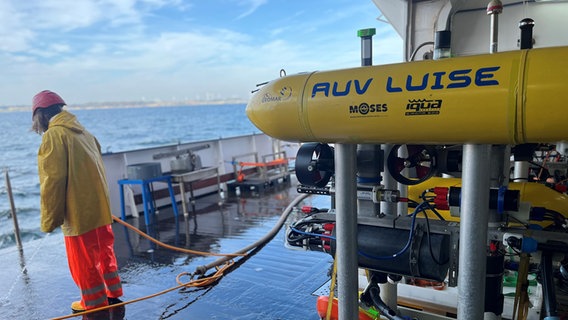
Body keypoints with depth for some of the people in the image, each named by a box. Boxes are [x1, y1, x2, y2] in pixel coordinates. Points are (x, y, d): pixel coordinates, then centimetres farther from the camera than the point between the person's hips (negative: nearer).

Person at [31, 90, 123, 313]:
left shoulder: (53, 135, -13)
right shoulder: (82, 132, 10)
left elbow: (52, 181, -17)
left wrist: (49, 219, -9)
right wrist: (99, 203, 21)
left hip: (78, 213, -8)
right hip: (100, 208, 8)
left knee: (82, 261, 9)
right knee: (104, 252, 19)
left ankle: (95, 304, 23)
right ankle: (113, 294, 33)